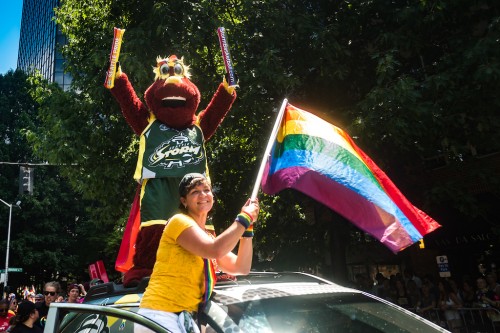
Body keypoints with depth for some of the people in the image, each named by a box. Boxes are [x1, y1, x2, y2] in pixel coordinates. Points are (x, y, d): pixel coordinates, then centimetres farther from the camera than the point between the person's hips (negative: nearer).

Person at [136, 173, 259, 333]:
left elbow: (241, 268, 5)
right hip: (160, 315, -7)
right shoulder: (179, 221, -9)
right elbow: (216, 250, -25)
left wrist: (247, 227, -3)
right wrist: (244, 217, -14)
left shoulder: (208, 238, 14)